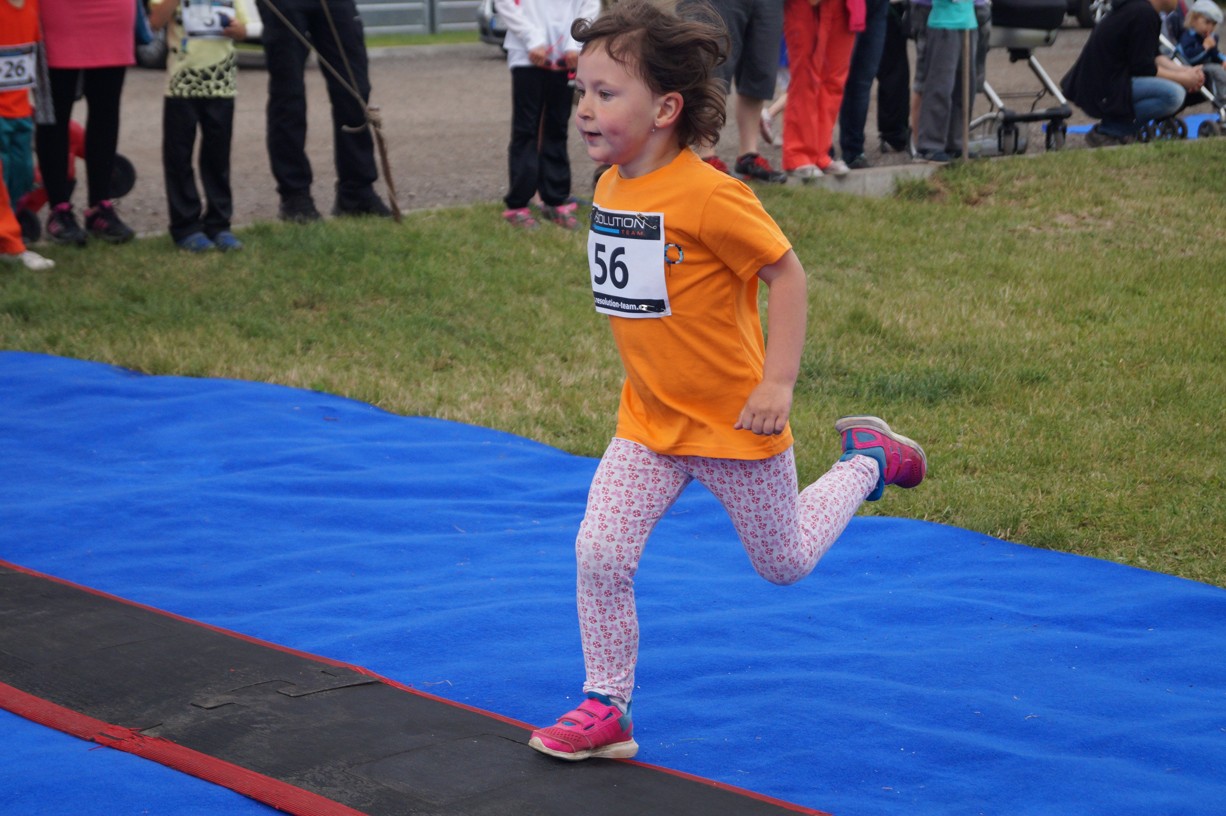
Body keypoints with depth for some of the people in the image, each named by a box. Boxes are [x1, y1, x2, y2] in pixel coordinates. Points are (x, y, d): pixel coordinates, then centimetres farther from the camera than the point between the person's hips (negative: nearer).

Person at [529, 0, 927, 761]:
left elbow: (787, 274, -17)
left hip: (733, 420, -6)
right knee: (601, 554, -8)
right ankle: (606, 709, 4)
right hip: (648, 421, 6)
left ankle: (866, 461, 37)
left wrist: (778, 383, -20)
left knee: (784, 561, 14)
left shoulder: (709, 196, -24)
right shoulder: (611, 189, -1)